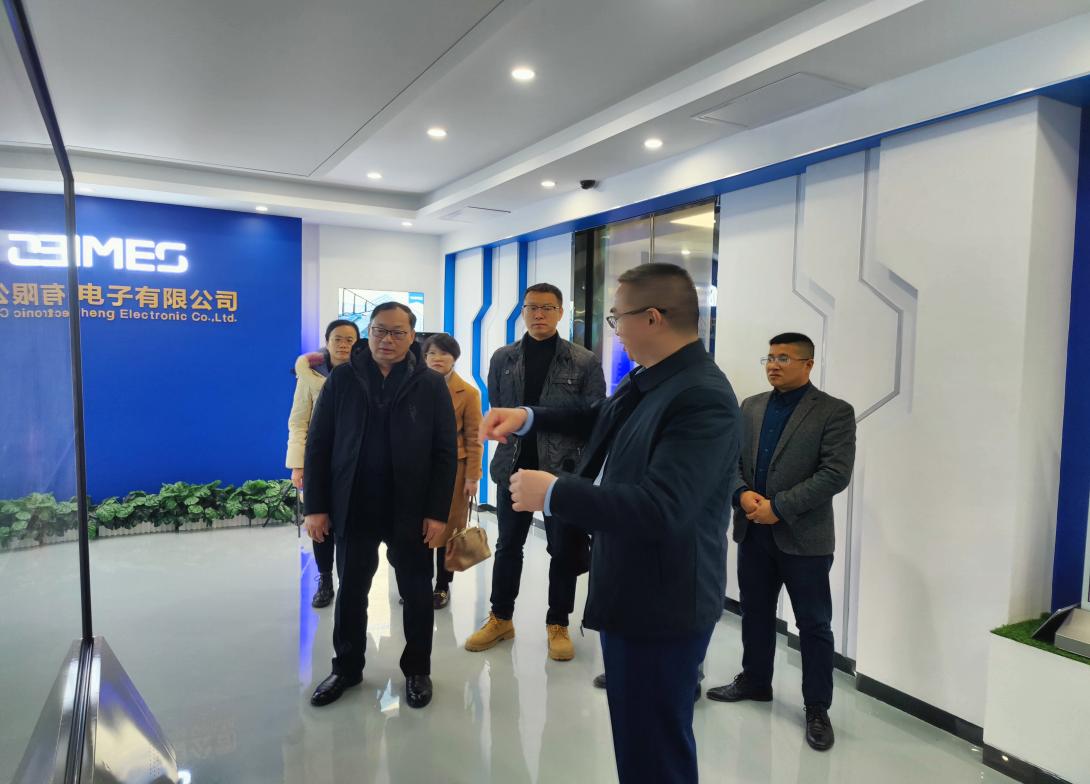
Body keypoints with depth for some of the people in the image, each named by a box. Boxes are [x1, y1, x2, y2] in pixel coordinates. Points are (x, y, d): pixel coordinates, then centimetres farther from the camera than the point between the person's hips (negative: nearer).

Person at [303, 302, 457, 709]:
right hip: (353, 508, 2)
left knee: (416, 592, 11)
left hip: (411, 511, -1)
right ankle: (347, 667, 33)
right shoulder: (342, 379, 0)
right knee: (350, 590, 14)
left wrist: (438, 511, -9)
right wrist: (316, 505, -4)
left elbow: (446, 453, -5)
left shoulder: (431, 384, -3)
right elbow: (318, 445, 1)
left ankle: (417, 669, 29)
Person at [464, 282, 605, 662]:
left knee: (564, 549, 9)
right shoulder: (503, 358, 4)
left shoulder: (585, 362, -4)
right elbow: (494, 411, 10)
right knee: (508, 545, 14)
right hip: (514, 466, 3)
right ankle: (500, 618, 30)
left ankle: (558, 625, 26)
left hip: (564, 470, -2)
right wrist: (510, 443, 2)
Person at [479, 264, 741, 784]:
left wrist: (552, 493, -30)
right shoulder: (648, 378, 3)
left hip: (662, 603, -10)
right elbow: (603, 419, 21)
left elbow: (660, 509, -36)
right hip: (633, 592, 10)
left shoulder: (703, 399, -27)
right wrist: (528, 417, 8)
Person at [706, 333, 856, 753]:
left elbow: (836, 473, -16)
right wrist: (742, 495, -13)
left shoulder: (834, 412, -7)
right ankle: (754, 681, 36)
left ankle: (817, 709, 21)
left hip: (804, 537, -5)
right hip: (753, 532, 5)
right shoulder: (750, 407, 8)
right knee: (755, 612, 17)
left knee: (814, 625, 6)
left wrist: (779, 506, -20)